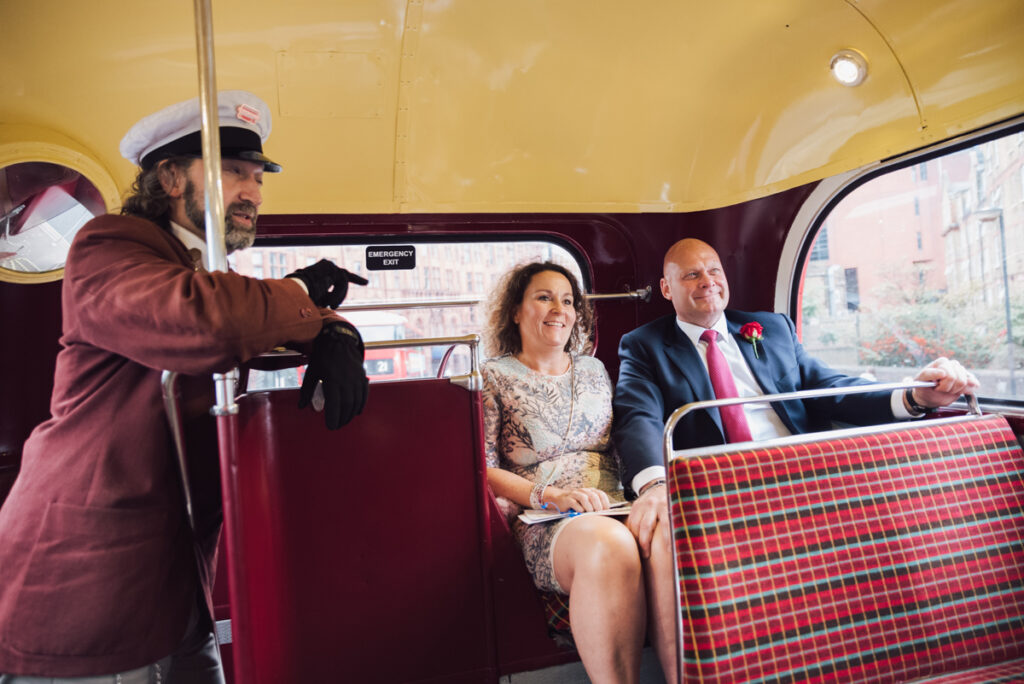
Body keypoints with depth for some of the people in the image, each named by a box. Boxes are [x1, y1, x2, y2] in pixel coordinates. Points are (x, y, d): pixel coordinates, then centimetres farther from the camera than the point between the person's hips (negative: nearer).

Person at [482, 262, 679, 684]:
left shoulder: (594, 370, 23)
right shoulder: (493, 377, 8)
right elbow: (483, 469, 0)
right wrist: (548, 495, -16)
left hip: (615, 506, 4)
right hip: (544, 522, -4)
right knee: (610, 545, -38)